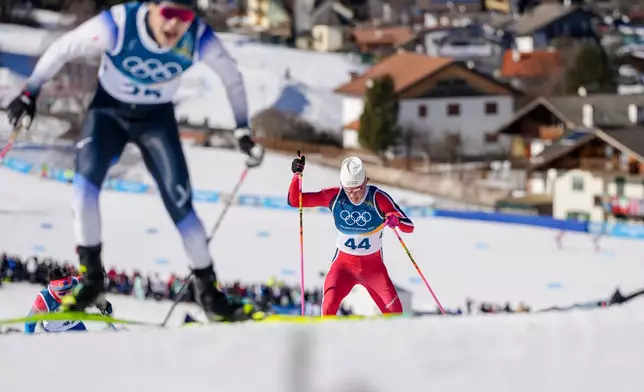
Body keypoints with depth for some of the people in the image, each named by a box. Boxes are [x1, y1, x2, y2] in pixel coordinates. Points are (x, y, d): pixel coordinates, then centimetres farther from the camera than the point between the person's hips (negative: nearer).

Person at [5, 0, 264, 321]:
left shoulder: (200, 40, -26)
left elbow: (232, 77, -5)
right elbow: (62, 50, -16)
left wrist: (243, 132, 0)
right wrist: (29, 94, -13)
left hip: (157, 118, 1)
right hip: (109, 111, -1)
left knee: (179, 201, -8)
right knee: (86, 173, -26)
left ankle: (208, 291, 7)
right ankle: (91, 276, -17)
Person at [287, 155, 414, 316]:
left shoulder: (378, 198, -17)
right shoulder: (335, 196, -12)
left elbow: (409, 227, -17)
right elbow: (294, 200, -7)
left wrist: (396, 220, -39)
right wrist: (297, 175, -22)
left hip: (374, 265, 0)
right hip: (343, 263, 0)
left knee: (394, 312, -8)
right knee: (329, 305, -25)